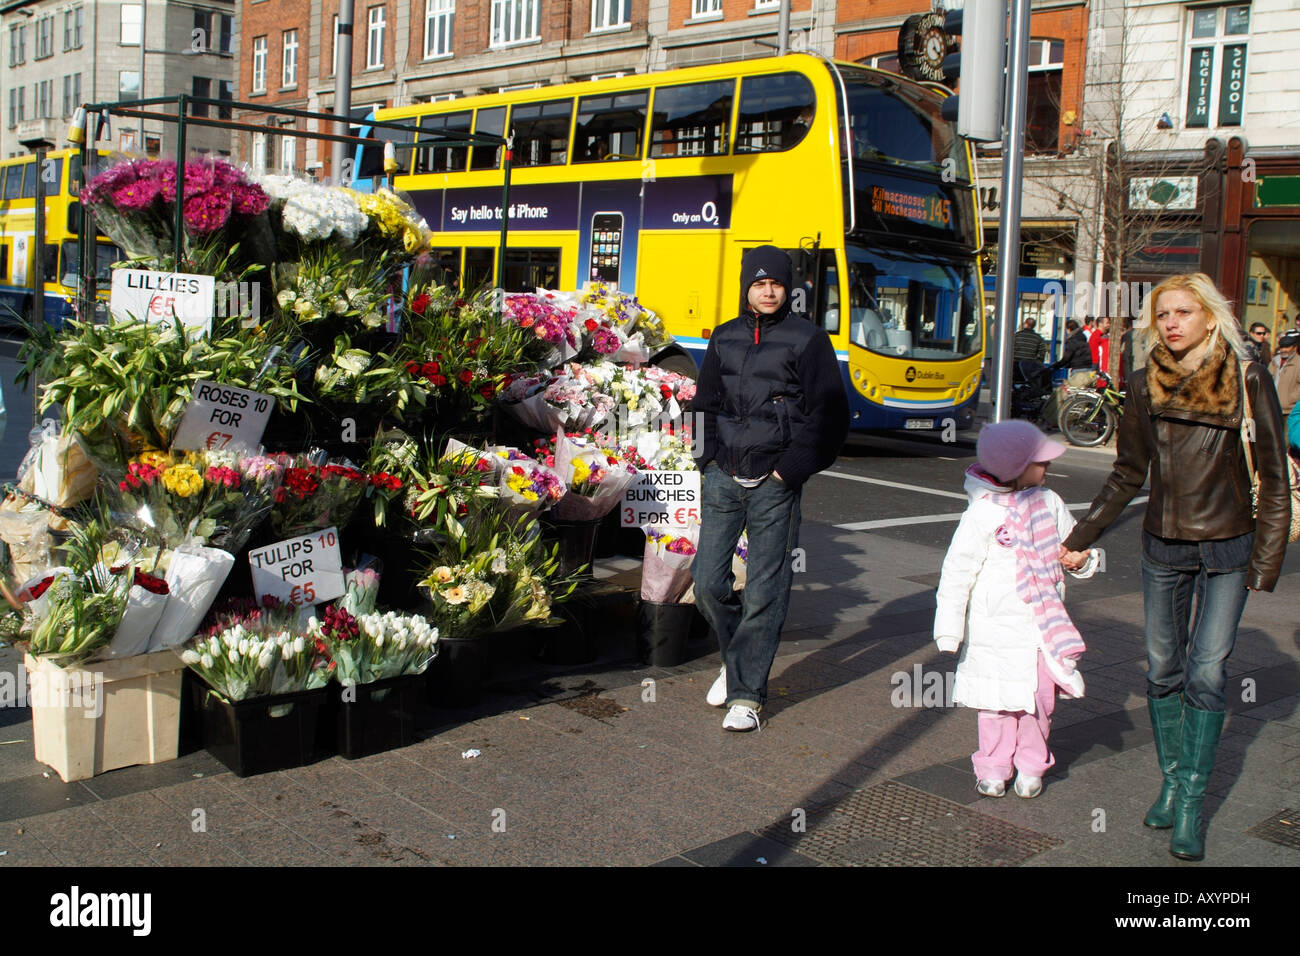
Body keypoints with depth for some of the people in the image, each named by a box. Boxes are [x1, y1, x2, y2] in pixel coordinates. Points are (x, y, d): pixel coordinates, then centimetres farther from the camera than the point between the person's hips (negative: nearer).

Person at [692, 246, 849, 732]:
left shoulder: (808, 340, -1)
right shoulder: (725, 338, 13)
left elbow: (830, 416, -2)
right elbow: (705, 403, 22)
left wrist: (792, 469, -9)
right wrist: (708, 458, 8)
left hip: (773, 484, -4)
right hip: (723, 477, 4)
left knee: (764, 593, -3)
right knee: (708, 583, 3)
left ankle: (746, 694, 6)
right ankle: (736, 659, 29)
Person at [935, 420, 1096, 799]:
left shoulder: (1049, 502, 4)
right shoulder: (983, 513, -14)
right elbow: (957, 571, -11)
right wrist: (950, 628, -12)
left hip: (1042, 623, 5)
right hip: (996, 627, -4)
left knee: (1041, 694, 6)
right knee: (997, 697, 4)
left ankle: (1031, 766, 25)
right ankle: (993, 768, 22)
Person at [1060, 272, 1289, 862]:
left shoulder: (1248, 380, -8)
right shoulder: (1147, 385, 1)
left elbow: (1273, 477, -5)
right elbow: (1127, 475, 10)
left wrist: (1266, 562, -8)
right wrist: (1080, 538, 9)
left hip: (1227, 548, -3)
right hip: (1163, 547, 3)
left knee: (1207, 673, -5)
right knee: (1163, 670, 8)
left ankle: (1191, 804, 4)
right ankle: (1171, 781, 24)